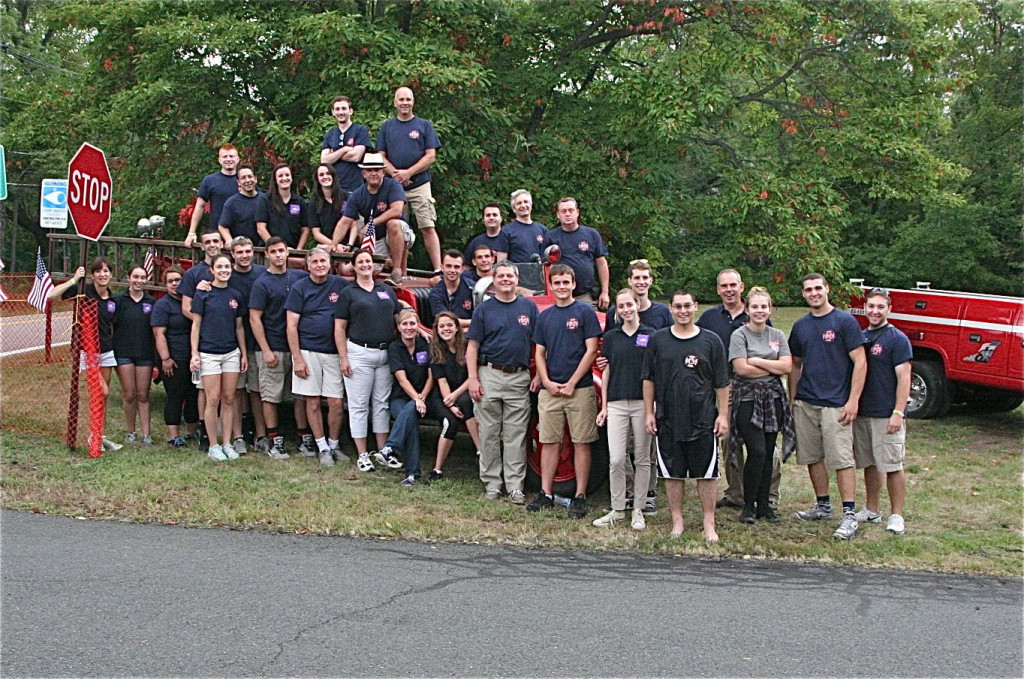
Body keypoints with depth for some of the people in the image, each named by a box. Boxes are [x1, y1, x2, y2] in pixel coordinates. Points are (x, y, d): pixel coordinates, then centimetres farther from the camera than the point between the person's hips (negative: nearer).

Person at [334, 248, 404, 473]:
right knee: (359, 405, 0)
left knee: (382, 404, 9)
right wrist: (343, 358, -9)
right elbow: (339, 328, -1)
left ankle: (382, 451, 16)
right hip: (359, 353, -4)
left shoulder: (387, 291, 13)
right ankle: (362, 454, 5)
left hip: (386, 353, 4)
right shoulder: (348, 293, 1)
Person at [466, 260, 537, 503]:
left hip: (520, 378, 1)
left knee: (516, 435, 1)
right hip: (490, 376, 0)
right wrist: (473, 379, -6)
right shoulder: (484, 309, 6)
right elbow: (472, 346, 3)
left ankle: (515, 486, 4)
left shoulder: (529, 307, 9)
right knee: (489, 434, 3)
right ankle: (491, 483, 10)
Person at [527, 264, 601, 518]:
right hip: (549, 389, 4)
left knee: (581, 443, 0)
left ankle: (580, 496, 4)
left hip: (580, 389, -4)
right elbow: (540, 353, 13)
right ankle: (546, 494, 11)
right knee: (549, 442, 6)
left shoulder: (585, 312, -1)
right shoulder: (544, 316, 12)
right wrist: (547, 382, -2)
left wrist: (572, 383, -10)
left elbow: (591, 350, -6)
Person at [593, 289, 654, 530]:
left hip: (643, 403, -1)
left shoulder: (650, 335, 2)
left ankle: (638, 511, 14)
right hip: (617, 404, 2)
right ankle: (617, 511, 8)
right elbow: (607, 372, 11)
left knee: (642, 459, 5)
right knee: (616, 459, -3)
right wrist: (604, 406, 8)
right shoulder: (611, 337, 8)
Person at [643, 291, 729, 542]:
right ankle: (677, 522, 17)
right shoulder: (658, 340, 5)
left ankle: (709, 524, 10)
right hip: (668, 420, 1)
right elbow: (649, 379, 8)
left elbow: (722, 382, 5)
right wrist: (649, 413, 4)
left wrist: (723, 414, 1)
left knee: (706, 474, 2)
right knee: (672, 473, 7)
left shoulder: (711, 341, 3)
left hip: (703, 420, -1)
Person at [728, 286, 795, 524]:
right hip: (747, 399, -4)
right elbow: (741, 368, -14)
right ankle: (748, 505, 0)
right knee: (757, 451, -12)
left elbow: (787, 366, -1)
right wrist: (773, 368, -5)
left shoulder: (778, 335, 11)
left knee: (768, 453, 6)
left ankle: (764, 504, 14)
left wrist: (757, 362, -9)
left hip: (773, 399, 5)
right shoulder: (739, 335, -3)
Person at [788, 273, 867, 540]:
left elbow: (860, 362, -8)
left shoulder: (844, 321, -5)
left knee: (842, 459, -8)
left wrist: (853, 401, -14)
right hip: (805, 403, 6)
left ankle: (849, 515, -7)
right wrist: (792, 400, 14)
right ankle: (823, 506, 24)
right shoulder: (800, 326, 12)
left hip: (835, 404, -6)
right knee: (813, 457, 11)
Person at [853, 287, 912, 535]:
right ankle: (871, 511, 22)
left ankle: (896, 516, 2)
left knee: (892, 466, -4)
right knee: (869, 464, 13)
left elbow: (903, 378, -10)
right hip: (862, 413, 6)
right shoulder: (860, 337, 13)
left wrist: (898, 413, -17)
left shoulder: (897, 339, -6)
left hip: (887, 414, -6)